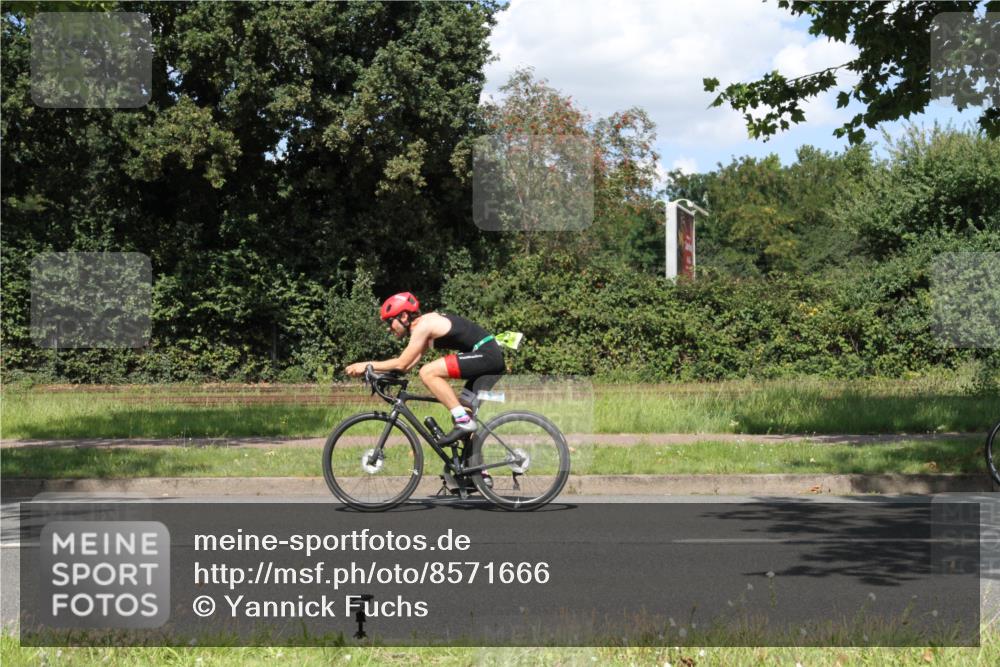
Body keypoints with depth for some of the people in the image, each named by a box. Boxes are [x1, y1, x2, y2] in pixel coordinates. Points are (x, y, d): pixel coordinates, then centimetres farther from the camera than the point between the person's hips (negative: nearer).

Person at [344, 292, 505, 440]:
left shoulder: (423, 325, -10)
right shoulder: (428, 323, 19)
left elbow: (401, 363, -11)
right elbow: (407, 365, 20)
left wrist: (367, 365, -3)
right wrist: (370, 369, 15)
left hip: (484, 354, -10)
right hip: (492, 355, 10)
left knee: (427, 372, -18)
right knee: (468, 408, 21)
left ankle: (463, 421, -18)